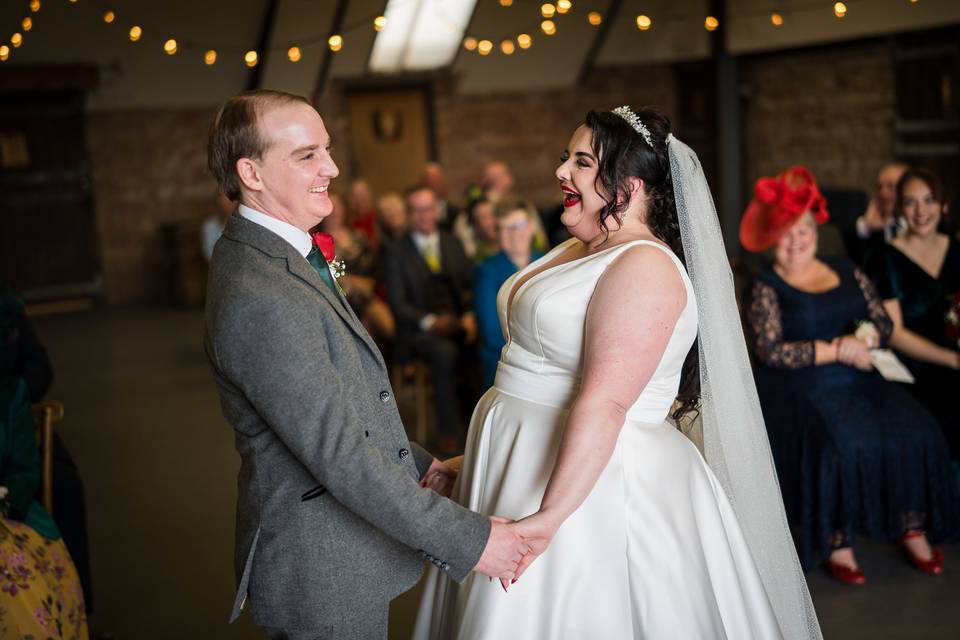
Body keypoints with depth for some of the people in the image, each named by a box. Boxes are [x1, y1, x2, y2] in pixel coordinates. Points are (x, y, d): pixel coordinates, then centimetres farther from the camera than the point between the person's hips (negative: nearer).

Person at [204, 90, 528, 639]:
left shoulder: (264, 253, 5)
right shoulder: (260, 301, -28)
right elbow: (341, 456, -28)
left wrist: (413, 460, 11)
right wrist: (470, 539, -23)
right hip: (323, 570, -9)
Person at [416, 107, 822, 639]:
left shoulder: (644, 267, -18)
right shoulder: (575, 250, 11)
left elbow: (605, 404, -26)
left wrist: (550, 515, -30)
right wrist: (473, 457, 21)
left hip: (590, 476, -9)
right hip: (519, 461, 9)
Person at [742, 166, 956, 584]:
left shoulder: (846, 272, 15)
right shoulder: (767, 287, 0)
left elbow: (883, 322, 14)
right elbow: (770, 350, -10)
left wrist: (864, 338, -10)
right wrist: (837, 350, -14)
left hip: (858, 379, 5)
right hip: (800, 388, -5)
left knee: (916, 432, -17)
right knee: (839, 444, -31)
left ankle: (914, 528, -4)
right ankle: (835, 542, -15)